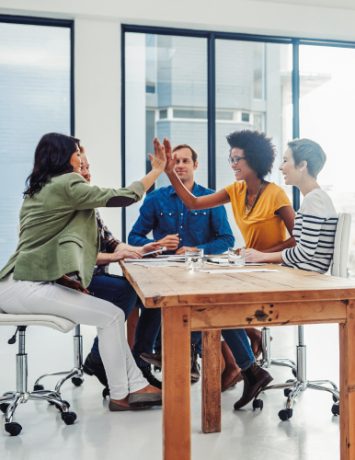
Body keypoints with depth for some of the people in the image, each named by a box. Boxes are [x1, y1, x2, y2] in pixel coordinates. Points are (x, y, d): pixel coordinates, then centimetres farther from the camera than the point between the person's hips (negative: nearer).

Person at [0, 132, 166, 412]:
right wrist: (157, 170, 4)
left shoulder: (39, 190, 20)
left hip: (23, 282, 10)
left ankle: (135, 386, 7)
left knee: (110, 314, 7)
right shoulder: (66, 184, -9)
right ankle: (121, 395, 5)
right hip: (24, 287, -10)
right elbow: (122, 198, -8)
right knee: (111, 316, -10)